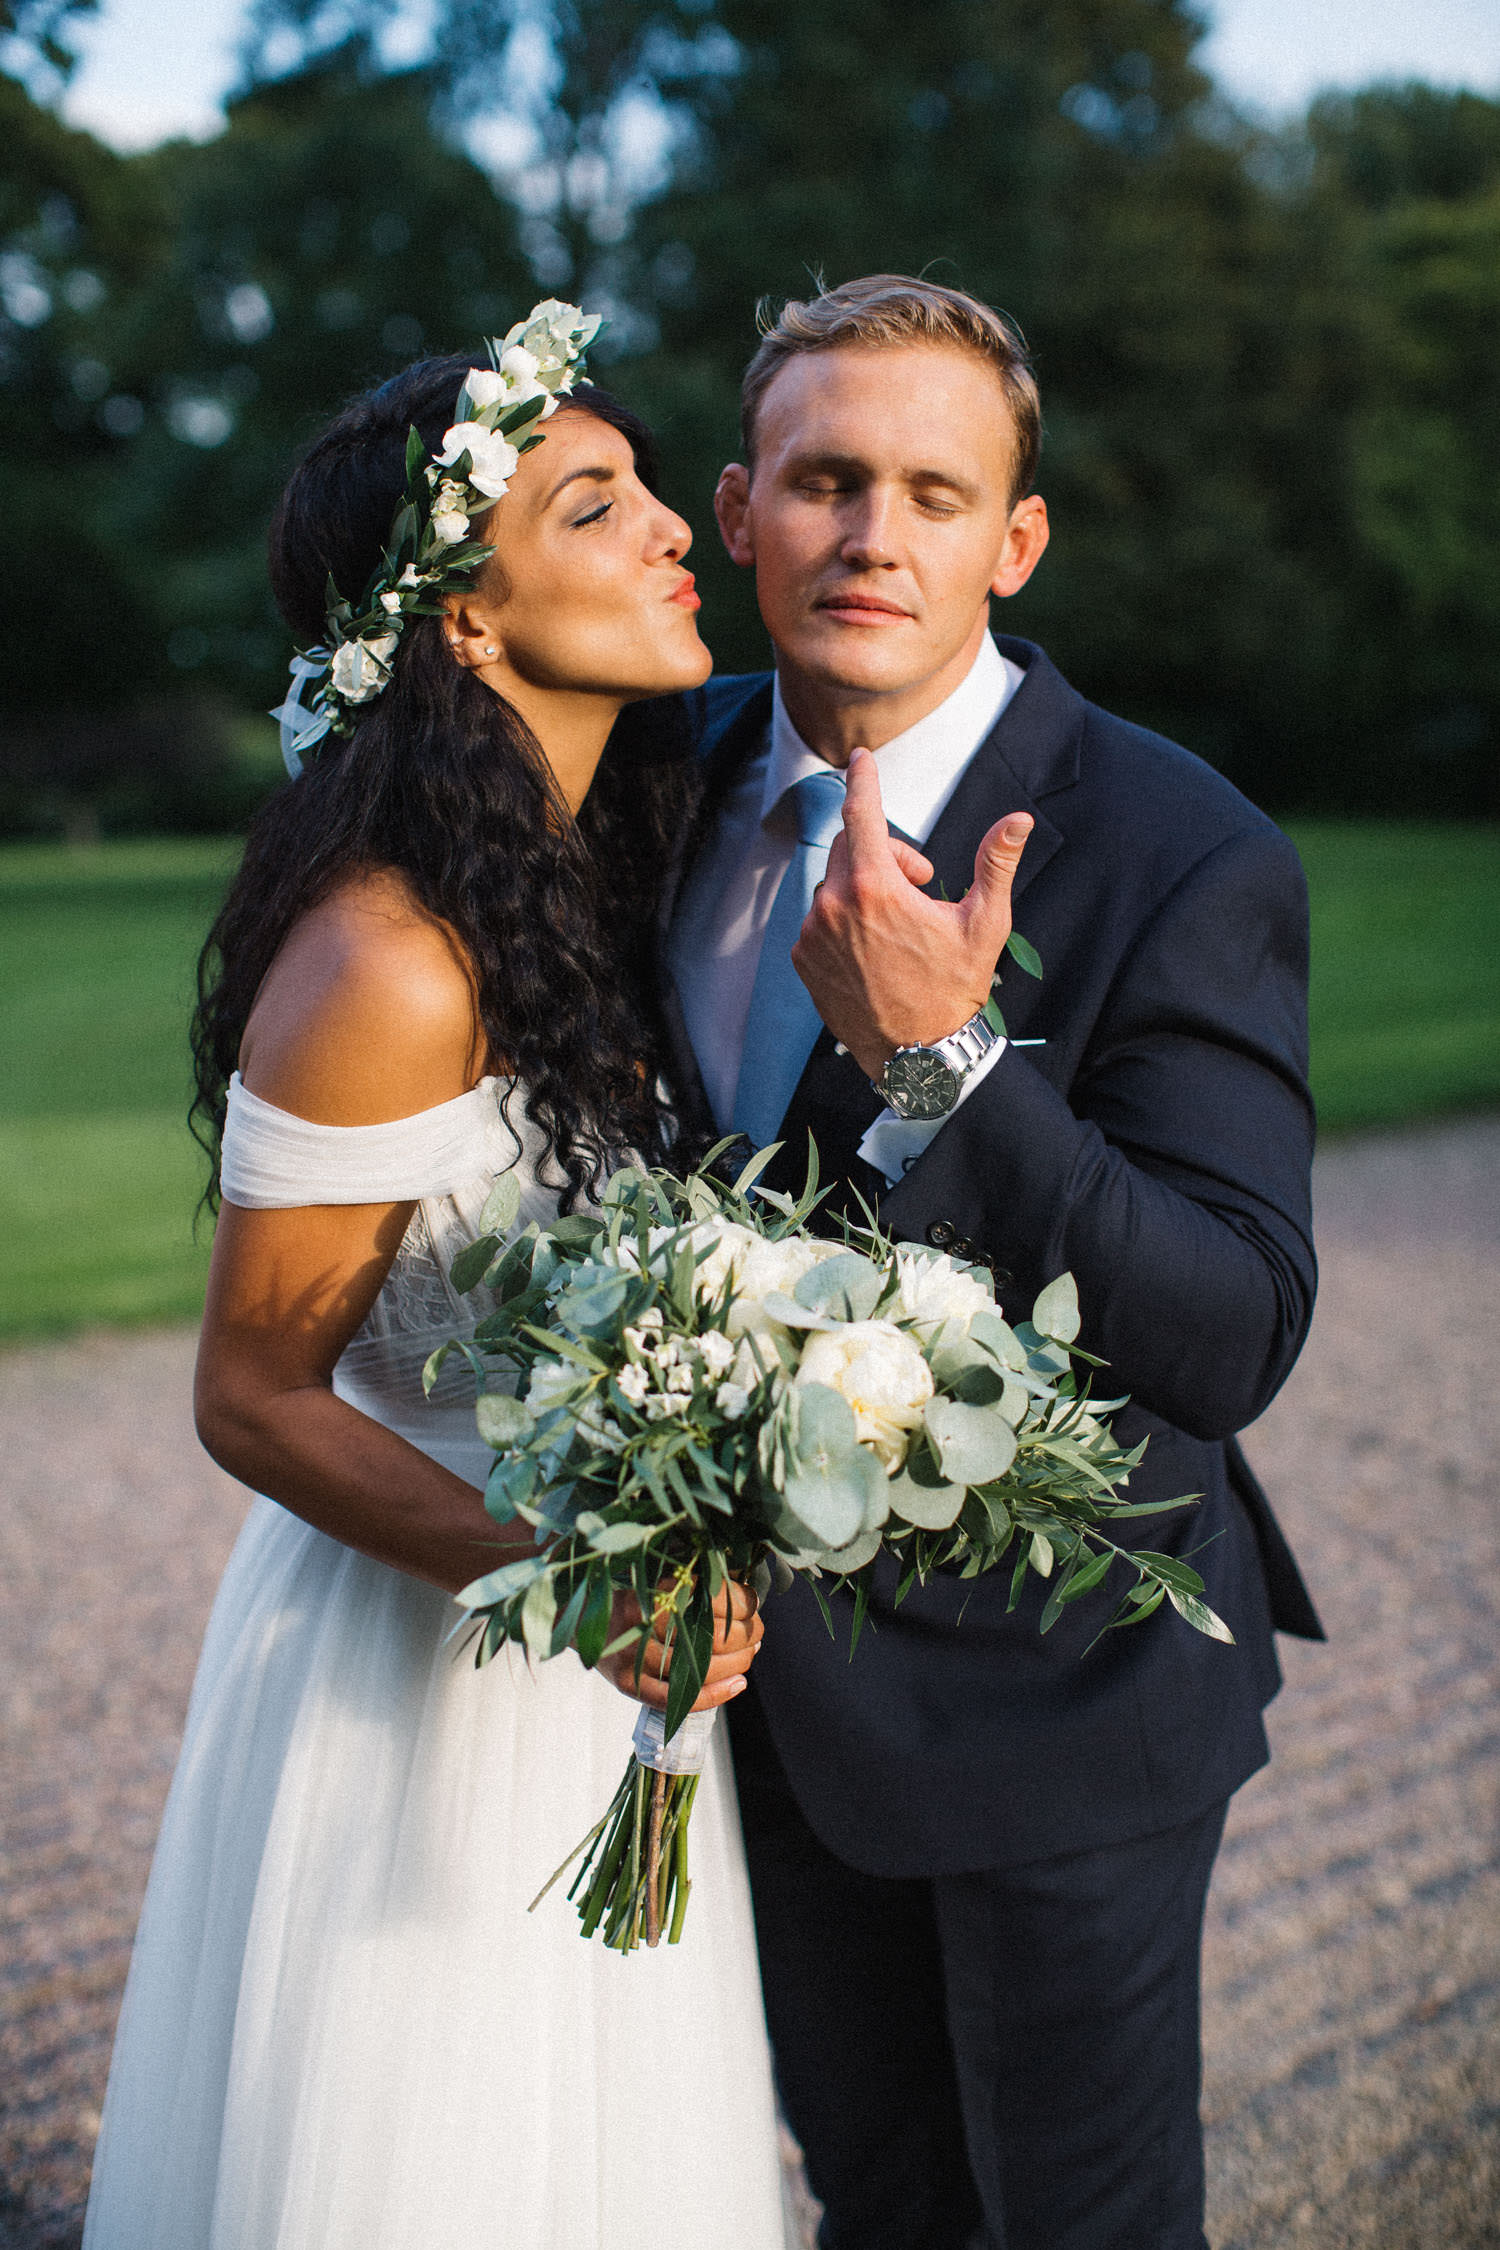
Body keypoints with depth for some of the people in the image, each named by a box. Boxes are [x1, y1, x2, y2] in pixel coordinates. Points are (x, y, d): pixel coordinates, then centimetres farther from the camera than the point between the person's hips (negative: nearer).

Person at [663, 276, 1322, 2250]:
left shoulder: (1185, 861, -22)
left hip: (1044, 1699, -5)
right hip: (779, 1667, 5)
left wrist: (939, 1060, -37)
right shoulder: (691, 769, -3)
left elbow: (1234, 1341, -29)